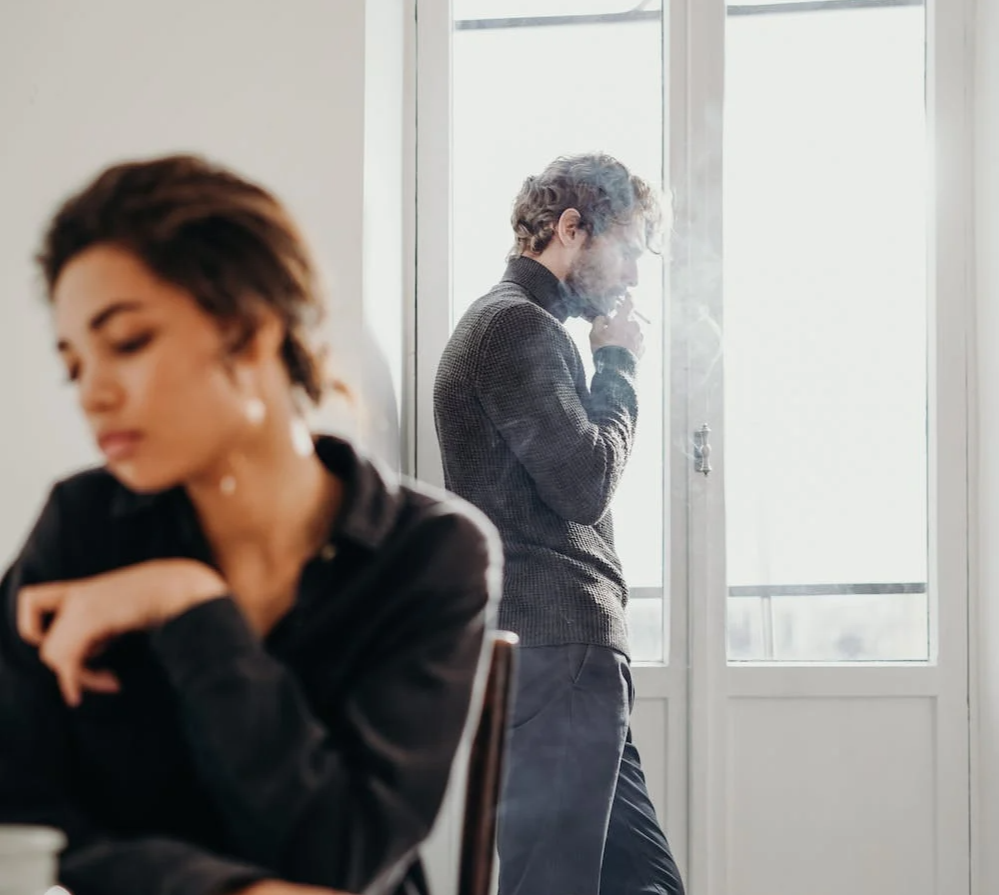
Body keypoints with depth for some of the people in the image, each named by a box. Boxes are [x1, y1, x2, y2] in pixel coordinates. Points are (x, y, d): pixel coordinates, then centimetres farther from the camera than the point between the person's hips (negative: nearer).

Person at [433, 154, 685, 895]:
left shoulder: (520, 325, 24)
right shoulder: (518, 326, -10)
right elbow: (586, 482, -16)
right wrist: (619, 366, -4)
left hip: (568, 648, 11)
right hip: (560, 647, -11)